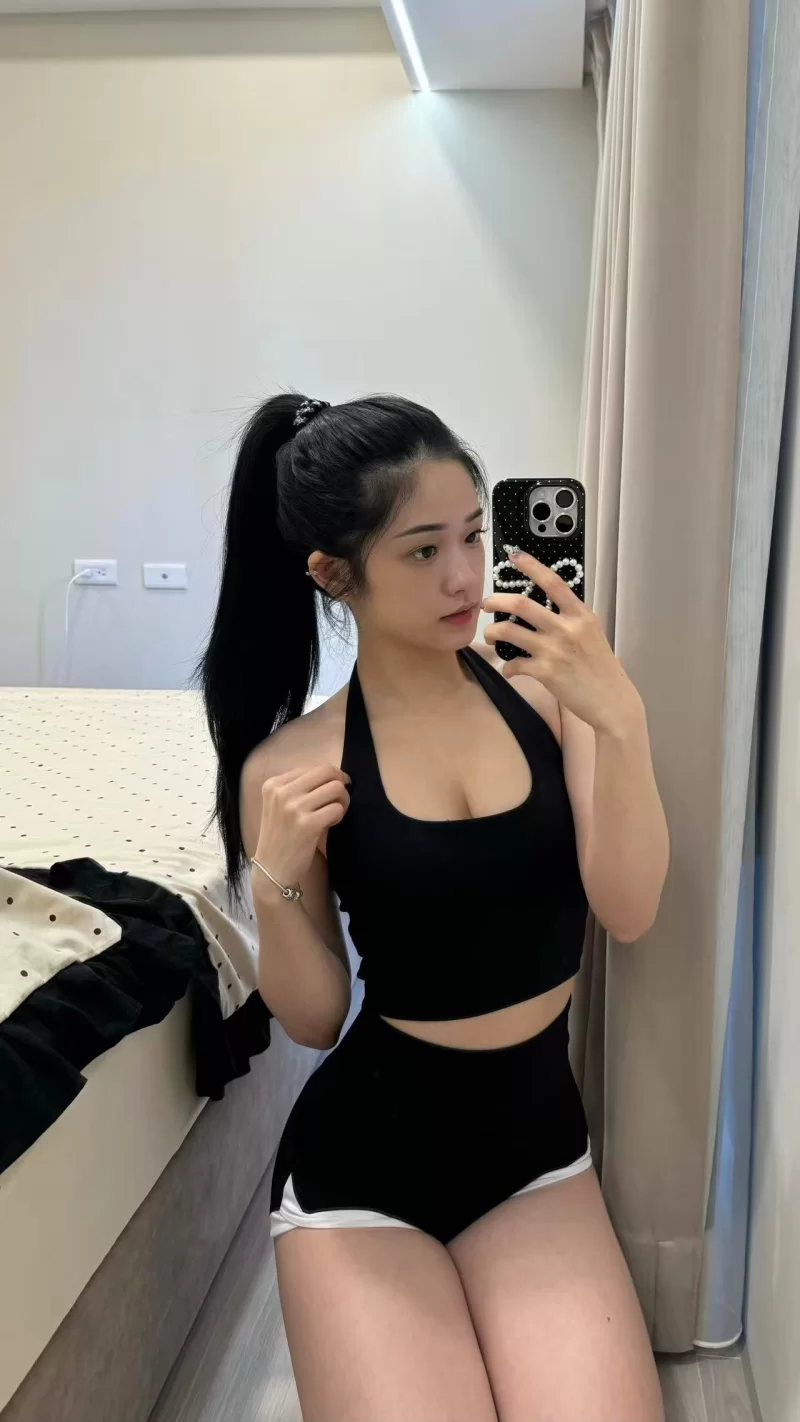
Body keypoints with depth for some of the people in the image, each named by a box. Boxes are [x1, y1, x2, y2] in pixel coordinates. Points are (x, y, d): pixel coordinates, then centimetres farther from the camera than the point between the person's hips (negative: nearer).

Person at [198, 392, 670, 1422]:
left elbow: (630, 912, -13)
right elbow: (314, 1020, -2)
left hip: (537, 1135, 2)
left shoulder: (544, 689, -6)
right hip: (364, 1154, -1)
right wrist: (278, 883, -20)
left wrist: (618, 718, -25)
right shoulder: (292, 765, -8)